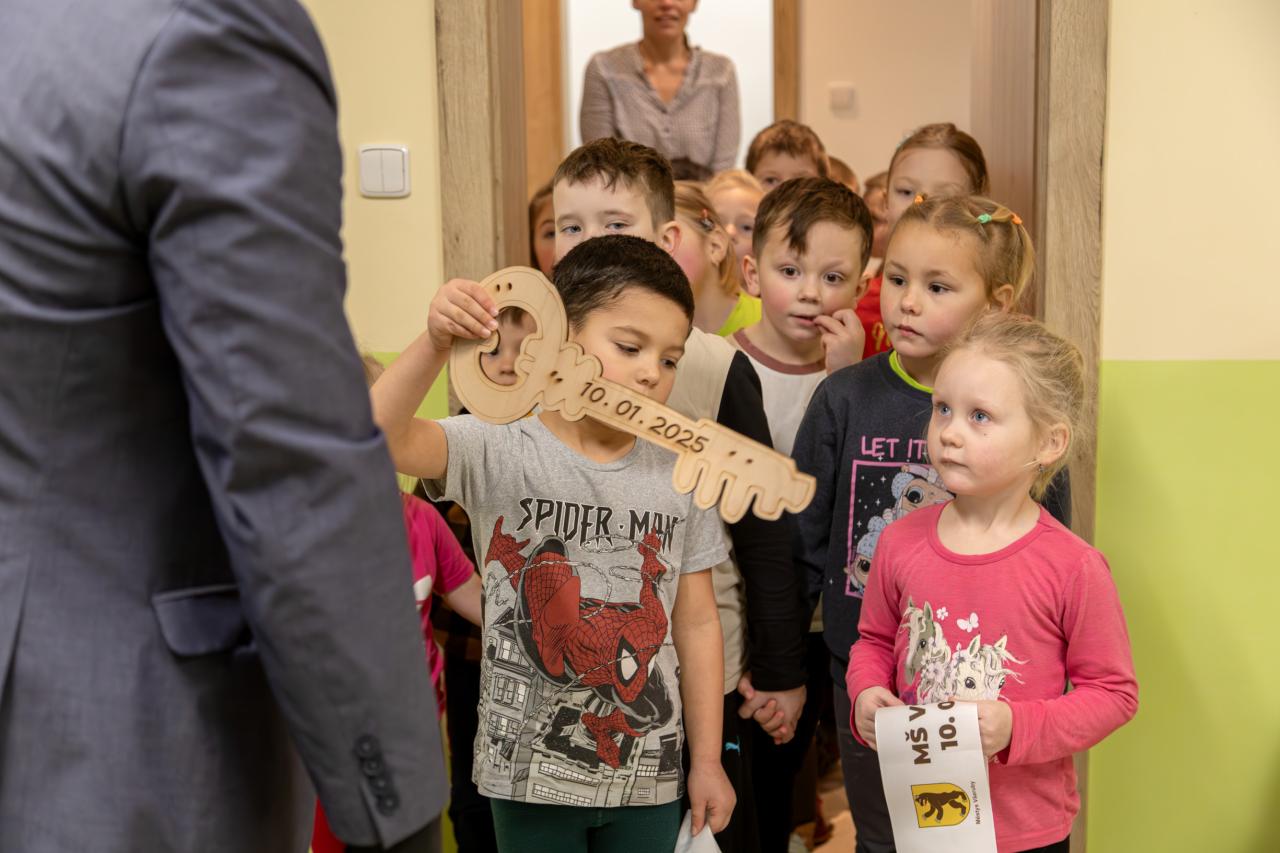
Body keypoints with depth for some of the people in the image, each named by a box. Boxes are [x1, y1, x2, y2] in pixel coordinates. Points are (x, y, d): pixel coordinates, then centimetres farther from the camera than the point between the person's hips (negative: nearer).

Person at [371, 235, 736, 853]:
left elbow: (697, 622, 5)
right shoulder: (500, 452, -10)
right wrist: (435, 344, -40)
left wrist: (707, 759, 7)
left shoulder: (677, 477, 0)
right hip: (531, 777, -3)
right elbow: (379, 437, -25)